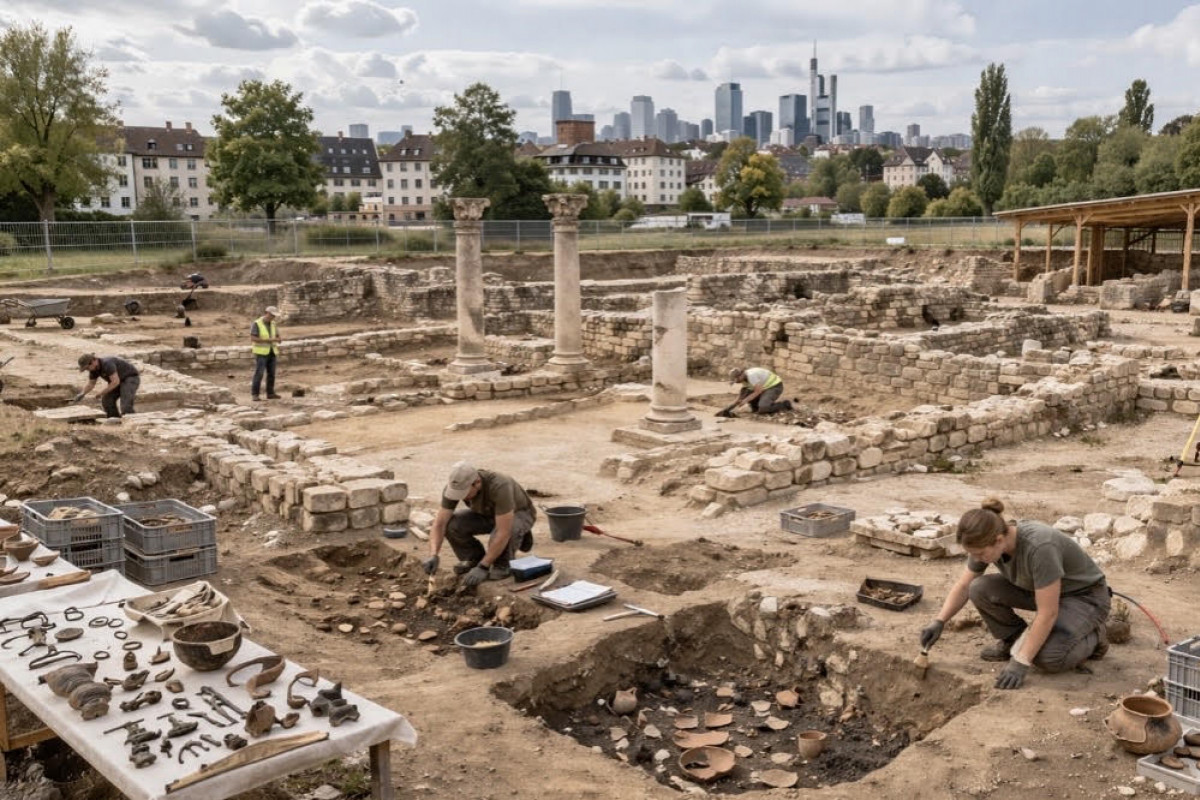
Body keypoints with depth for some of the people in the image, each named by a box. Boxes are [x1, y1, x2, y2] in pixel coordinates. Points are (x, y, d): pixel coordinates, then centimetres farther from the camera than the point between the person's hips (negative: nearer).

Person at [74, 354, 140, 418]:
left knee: (126, 404, -24)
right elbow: (90, 384, 7)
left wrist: (102, 393, -28)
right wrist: (81, 395, -8)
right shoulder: (94, 369, -5)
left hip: (131, 378, -9)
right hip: (120, 380, 9)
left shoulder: (107, 364, -33)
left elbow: (116, 382, -36)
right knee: (106, 400, -3)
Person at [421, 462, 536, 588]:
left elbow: (504, 532, -43)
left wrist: (483, 567, -41)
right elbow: (439, 523, -24)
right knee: (451, 524, -22)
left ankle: (503, 565, -9)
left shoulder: (499, 487, -42)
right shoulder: (455, 486, -26)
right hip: (488, 513, 5)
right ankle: (475, 558, 3)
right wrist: (433, 555, -40)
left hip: (520, 514, -5)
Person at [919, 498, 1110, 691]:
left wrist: (1020, 663, -32)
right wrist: (939, 622, -12)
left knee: (1049, 657, -30)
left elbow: (1048, 613, -33)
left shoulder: (1039, 547, -38)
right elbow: (963, 586, -1)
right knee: (980, 589, -18)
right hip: (1040, 590, 6)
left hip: (1085, 596, -6)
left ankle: (1092, 637, 1)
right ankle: (1014, 639, 6)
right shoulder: (987, 542, -17)